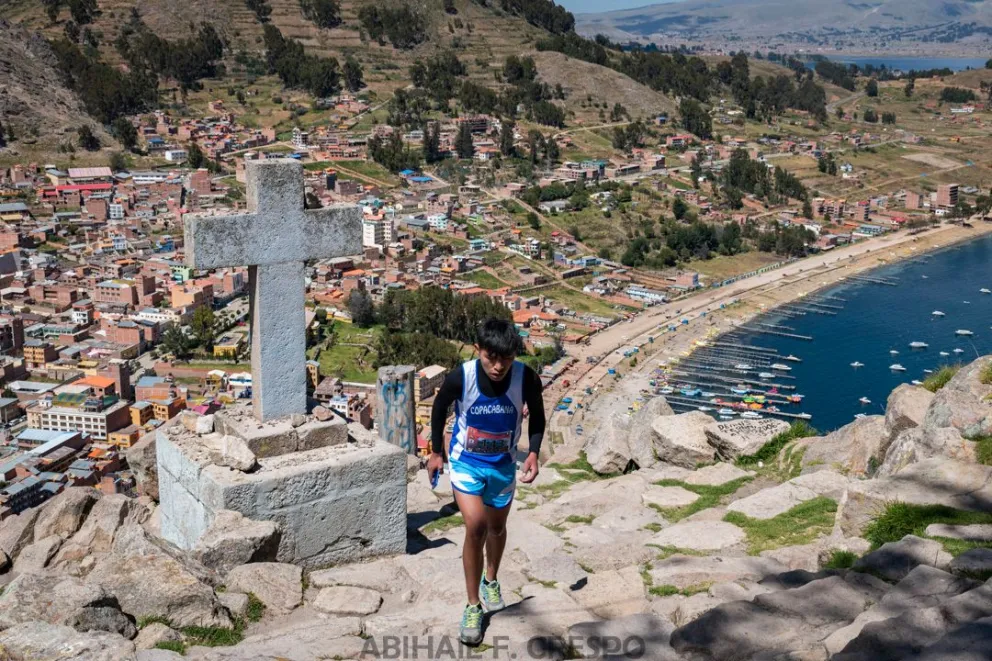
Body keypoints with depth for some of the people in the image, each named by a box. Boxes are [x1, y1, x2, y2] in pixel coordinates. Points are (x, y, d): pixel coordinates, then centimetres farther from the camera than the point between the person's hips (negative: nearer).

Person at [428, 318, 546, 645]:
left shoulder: (527, 378, -24)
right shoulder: (460, 377, -26)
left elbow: (536, 415, -3)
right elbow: (439, 408, -5)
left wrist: (533, 453, -16)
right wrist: (436, 451, 5)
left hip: (503, 465, 2)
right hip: (466, 462, -2)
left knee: (496, 527, 20)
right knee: (475, 527, -16)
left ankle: (490, 580, 49)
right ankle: (473, 606, 1)